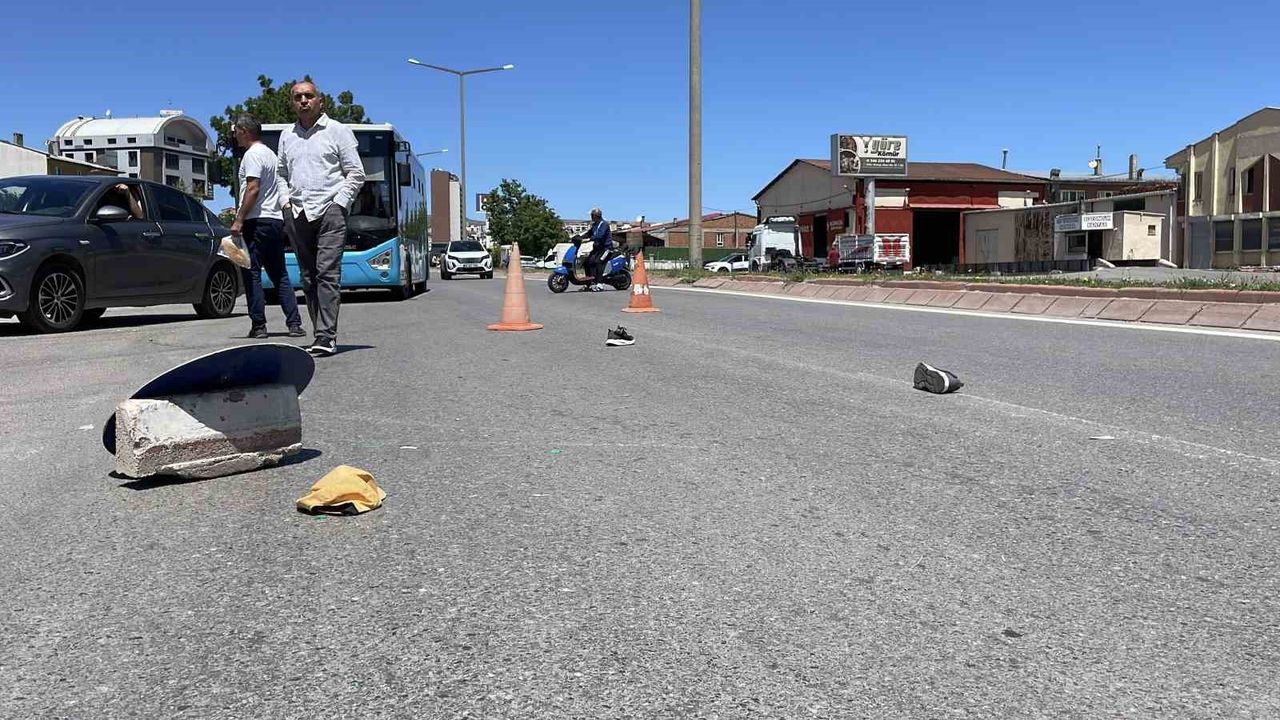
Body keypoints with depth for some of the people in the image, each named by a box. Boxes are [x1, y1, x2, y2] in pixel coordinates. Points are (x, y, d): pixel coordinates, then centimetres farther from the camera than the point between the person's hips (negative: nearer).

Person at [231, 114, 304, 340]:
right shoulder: (270, 154, 19)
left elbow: (253, 189, -19)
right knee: (280, 275, 10)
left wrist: (239, 219, -19)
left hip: (257, 221, -9)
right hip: (276, 220, 9)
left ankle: (258, 325, -3)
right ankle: (294, 323, 6)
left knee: (252, 274, -3)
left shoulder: (252, 154, -8)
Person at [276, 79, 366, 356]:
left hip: (329, 211, -5)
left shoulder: (337, 131, 5)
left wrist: (338, 202, -7)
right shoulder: (287, 136, 19)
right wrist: (286, 202, 11)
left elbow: (356, 173, 2)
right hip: (297, 215, 5)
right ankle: (322, 335, 7)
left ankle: (326, 337, -18)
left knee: (327, 273, -14)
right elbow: (281, 174, 28)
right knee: (308, 278, 3)